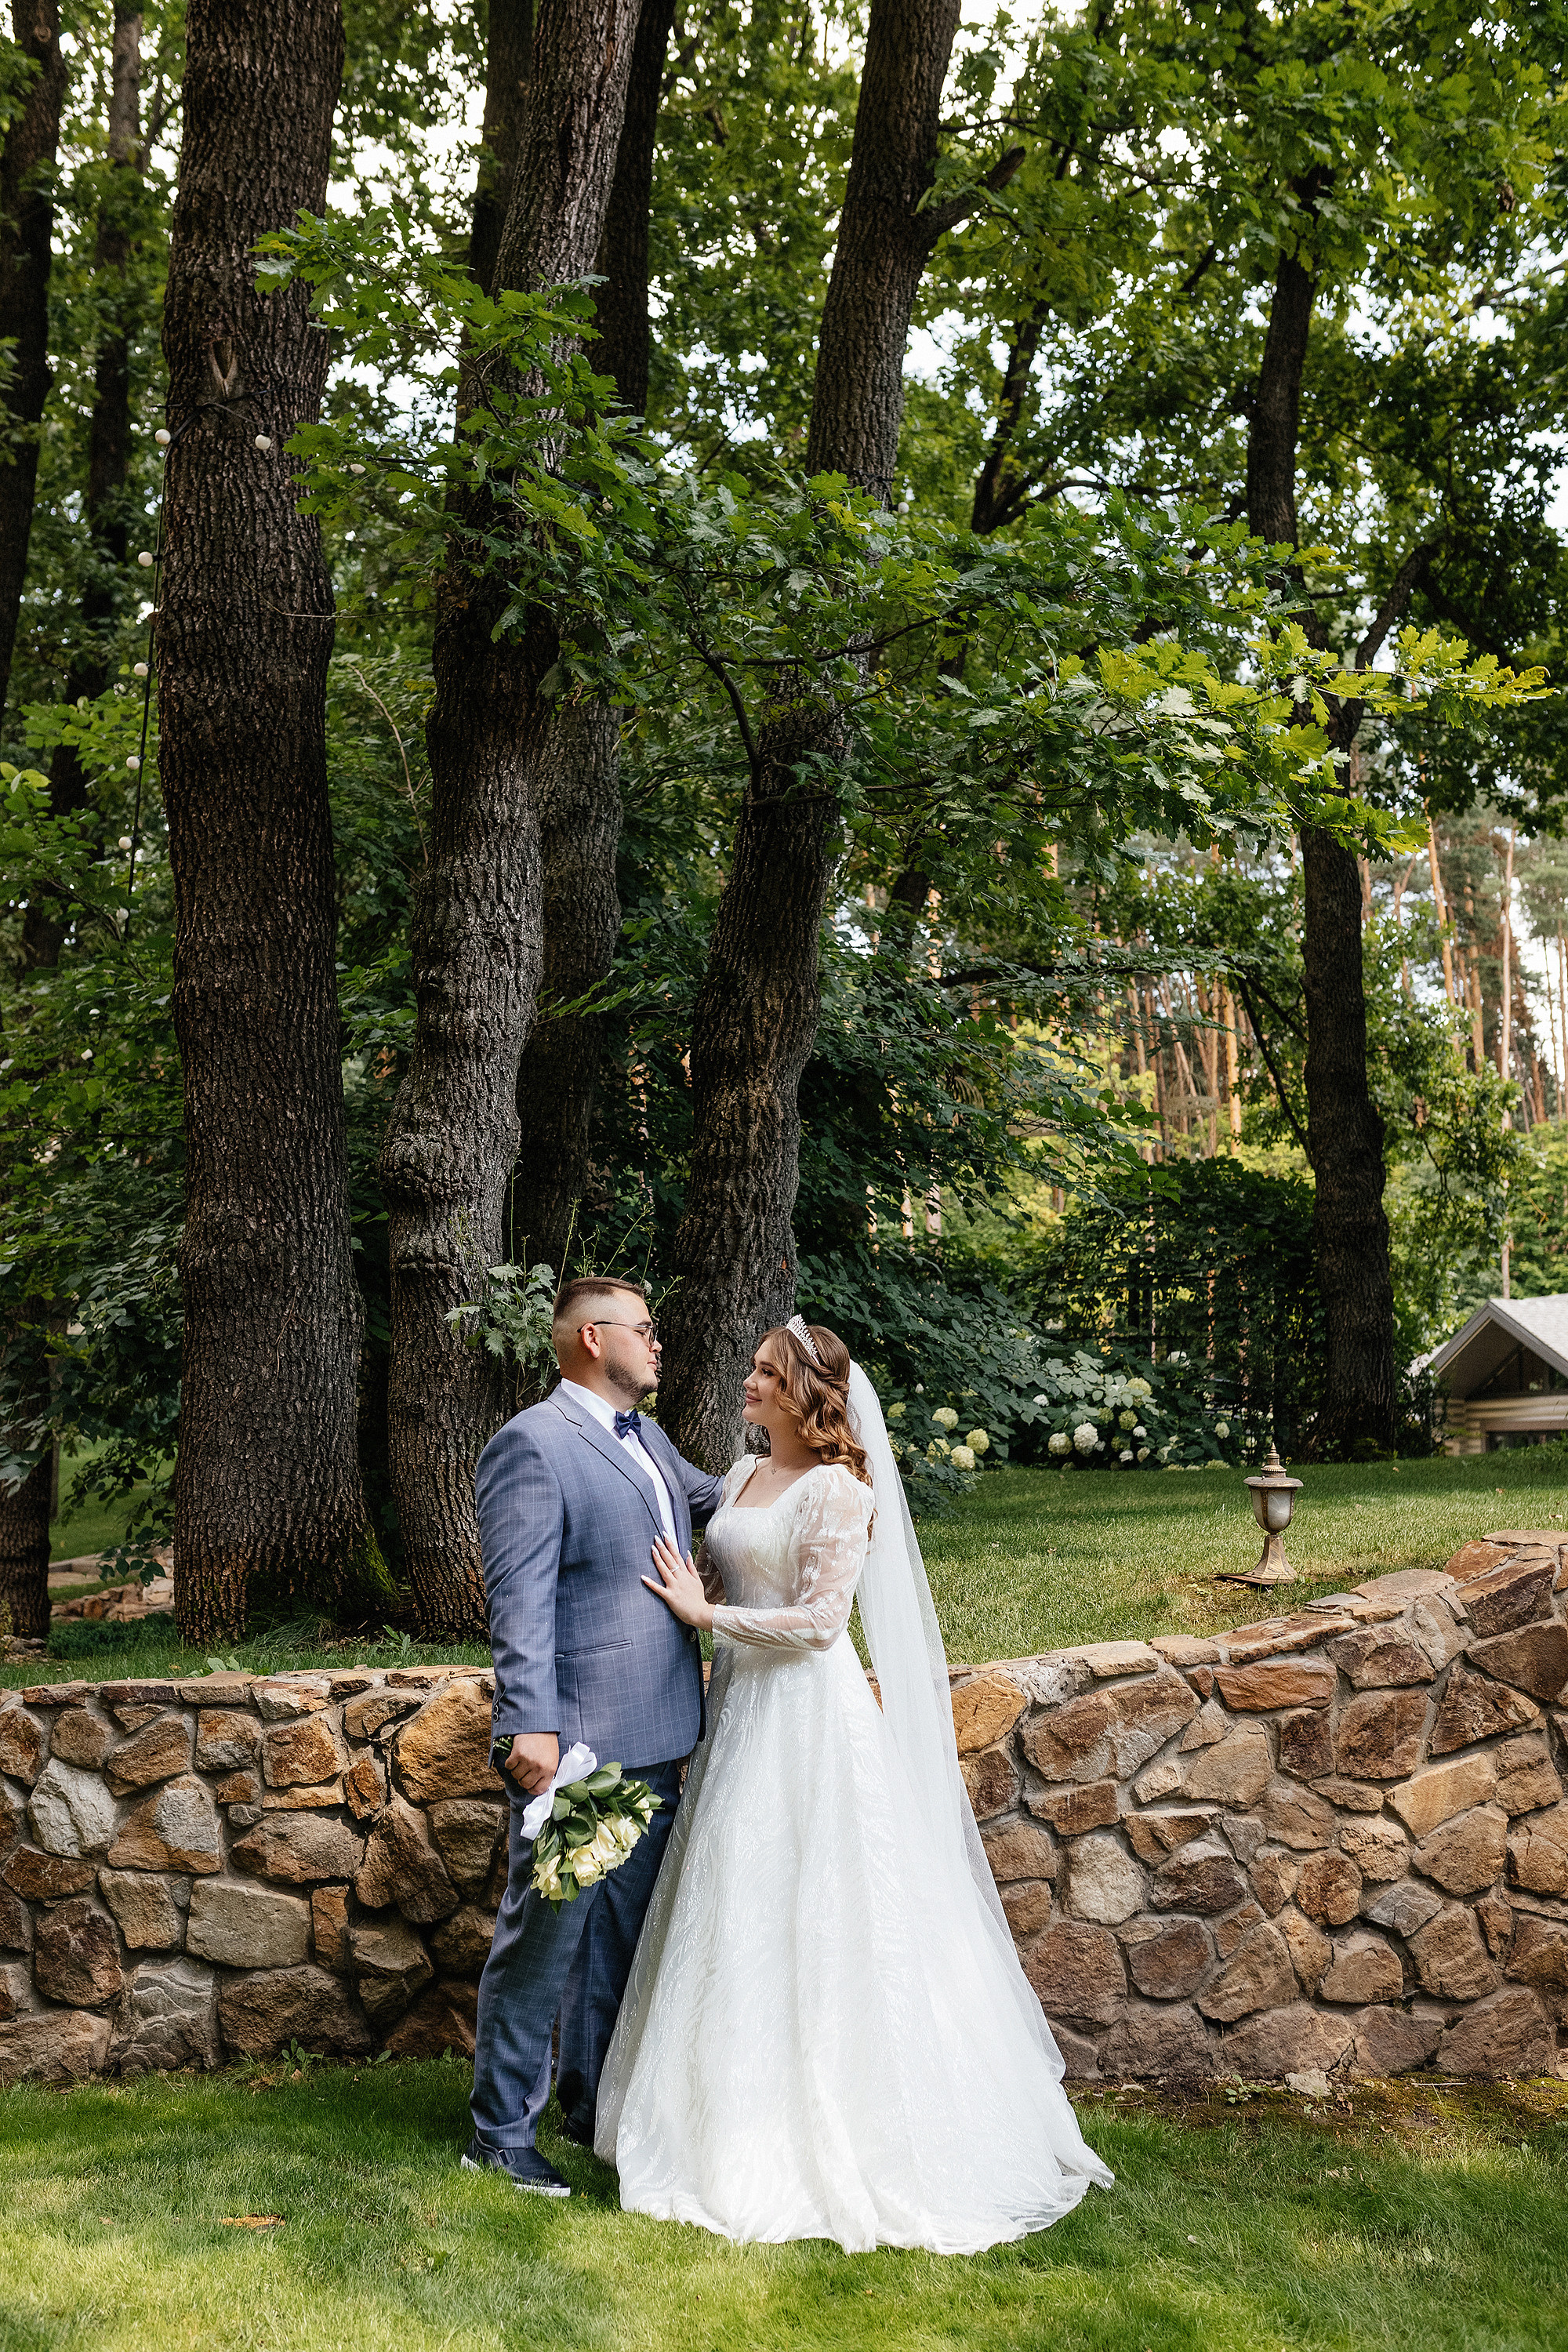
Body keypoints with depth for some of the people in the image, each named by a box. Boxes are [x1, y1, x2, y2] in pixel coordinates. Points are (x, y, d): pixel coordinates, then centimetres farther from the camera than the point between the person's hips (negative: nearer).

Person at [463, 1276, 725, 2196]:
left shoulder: (647, 1437, 14)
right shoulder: (532, 1445, -12)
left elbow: (707, 1495, 33)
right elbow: (521, 1600, -18)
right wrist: (531, 1727, -24)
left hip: (652, 1739, 9)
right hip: (574, 1745, -9)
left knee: (624, 1932, 18)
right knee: (547, 1936, 1)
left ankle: (594, 2104, 33)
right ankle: (502, 2132, 15)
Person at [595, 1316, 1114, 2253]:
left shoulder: (837, 1489, -14)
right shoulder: (745, 1475, 11)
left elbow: (819, 1619, -18)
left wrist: (706, 1614, -13)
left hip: (808, 1717, -8)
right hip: (741, 1709, 8)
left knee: (815, 1915, -2)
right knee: (740, 1919, 12)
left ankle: (831, 2131, 10)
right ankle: (747, 2118, 24)